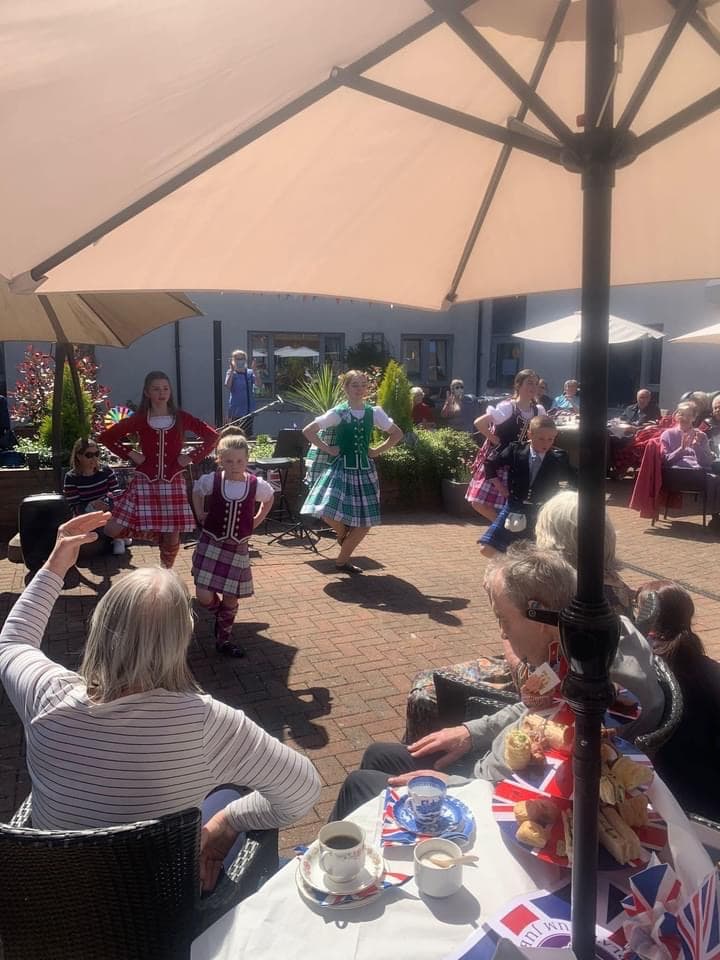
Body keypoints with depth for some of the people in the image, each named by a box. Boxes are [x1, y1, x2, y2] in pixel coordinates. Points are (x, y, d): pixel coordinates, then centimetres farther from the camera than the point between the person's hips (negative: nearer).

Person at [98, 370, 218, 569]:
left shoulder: (181, 418, 1)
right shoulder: (139, 419, 0)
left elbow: (212, 436, 5)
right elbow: (105, 437, 6)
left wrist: (192, 457, -3)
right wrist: (130, 453, -4)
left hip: (173, 483, 0)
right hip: (145, 481, 0)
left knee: (172, 536, 3)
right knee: (113, 530, -7)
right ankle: (151, 531, 21)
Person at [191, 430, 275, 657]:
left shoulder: (256, 484, -10)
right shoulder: (211, 481, -11)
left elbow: (270, 498, 13)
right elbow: (196, 491, 12)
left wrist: (256, 521, 6)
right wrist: (200, 516, 6)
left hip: (238, 548, 1)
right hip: (211, 544, -1)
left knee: (231, 598, 7)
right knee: (204, 596, -7)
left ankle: (223, 639, 28)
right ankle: (220, 614, 28)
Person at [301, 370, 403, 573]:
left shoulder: (374, 412, 3)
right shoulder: (338, 412, -5)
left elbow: (397, 433, 11)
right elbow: (308, 431, -3)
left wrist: (377, 451, 3)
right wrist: (327, 449, -7)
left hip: (364, 470, 3)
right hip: (340, 468, -3)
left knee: (365, 523, 3)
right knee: (329, 513, -21)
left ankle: (342, 560, 22)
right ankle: (343, 533, 16)